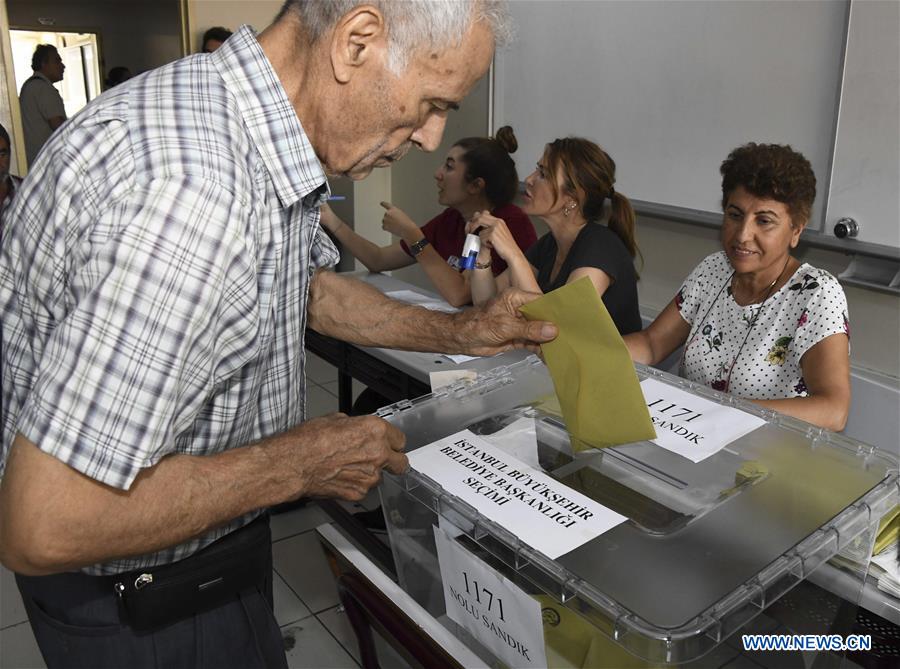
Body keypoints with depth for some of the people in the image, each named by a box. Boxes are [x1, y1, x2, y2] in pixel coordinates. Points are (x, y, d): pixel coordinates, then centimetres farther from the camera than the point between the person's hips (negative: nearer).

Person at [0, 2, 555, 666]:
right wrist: (301, 464, -25)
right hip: (141, 603, -8)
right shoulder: (194, 191, -38)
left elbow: (309, 286, 11)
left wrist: (459, 331, 2)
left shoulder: (262, 132, -5)